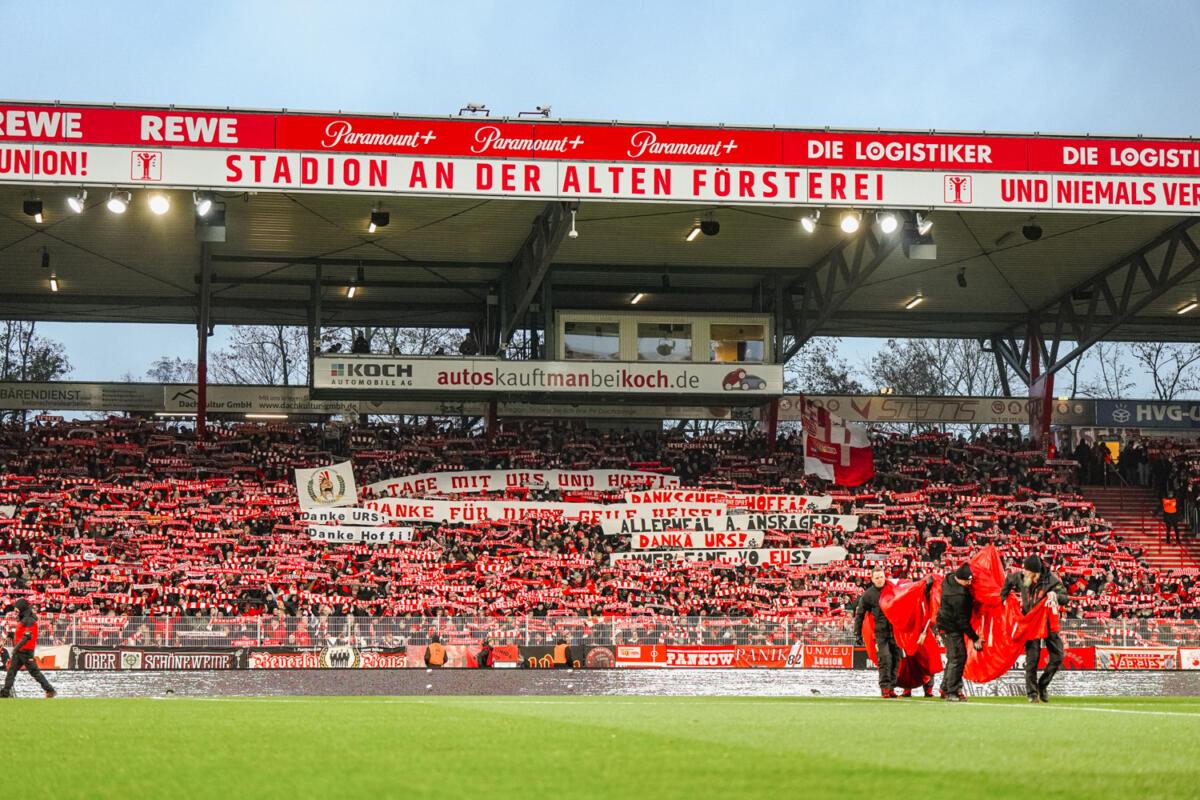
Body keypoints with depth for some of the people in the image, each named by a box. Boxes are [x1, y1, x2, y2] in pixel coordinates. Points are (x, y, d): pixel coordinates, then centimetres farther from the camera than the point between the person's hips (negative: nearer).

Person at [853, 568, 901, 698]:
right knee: (884, 659, -14)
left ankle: (891, 687, 8)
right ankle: (884, 687, -9)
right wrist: (857, 634, 3)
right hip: (880, 632, -3)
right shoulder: (868, 595, 2)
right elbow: (859, 615, 7)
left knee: (896, 658, 1)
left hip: (895, 631, 3)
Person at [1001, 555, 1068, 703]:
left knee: (1057, 656, -1)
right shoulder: (1020, 577, -10)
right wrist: (1003, 598, 17)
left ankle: (1043, 685, 18)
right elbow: (1008, 581, 13)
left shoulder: (1051, 579, -19)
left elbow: (1065, 598, -19)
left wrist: (1056, 595, -40)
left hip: (1048, 621, 0)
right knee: (1032, 658, -5)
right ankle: (1032, 692, 4)